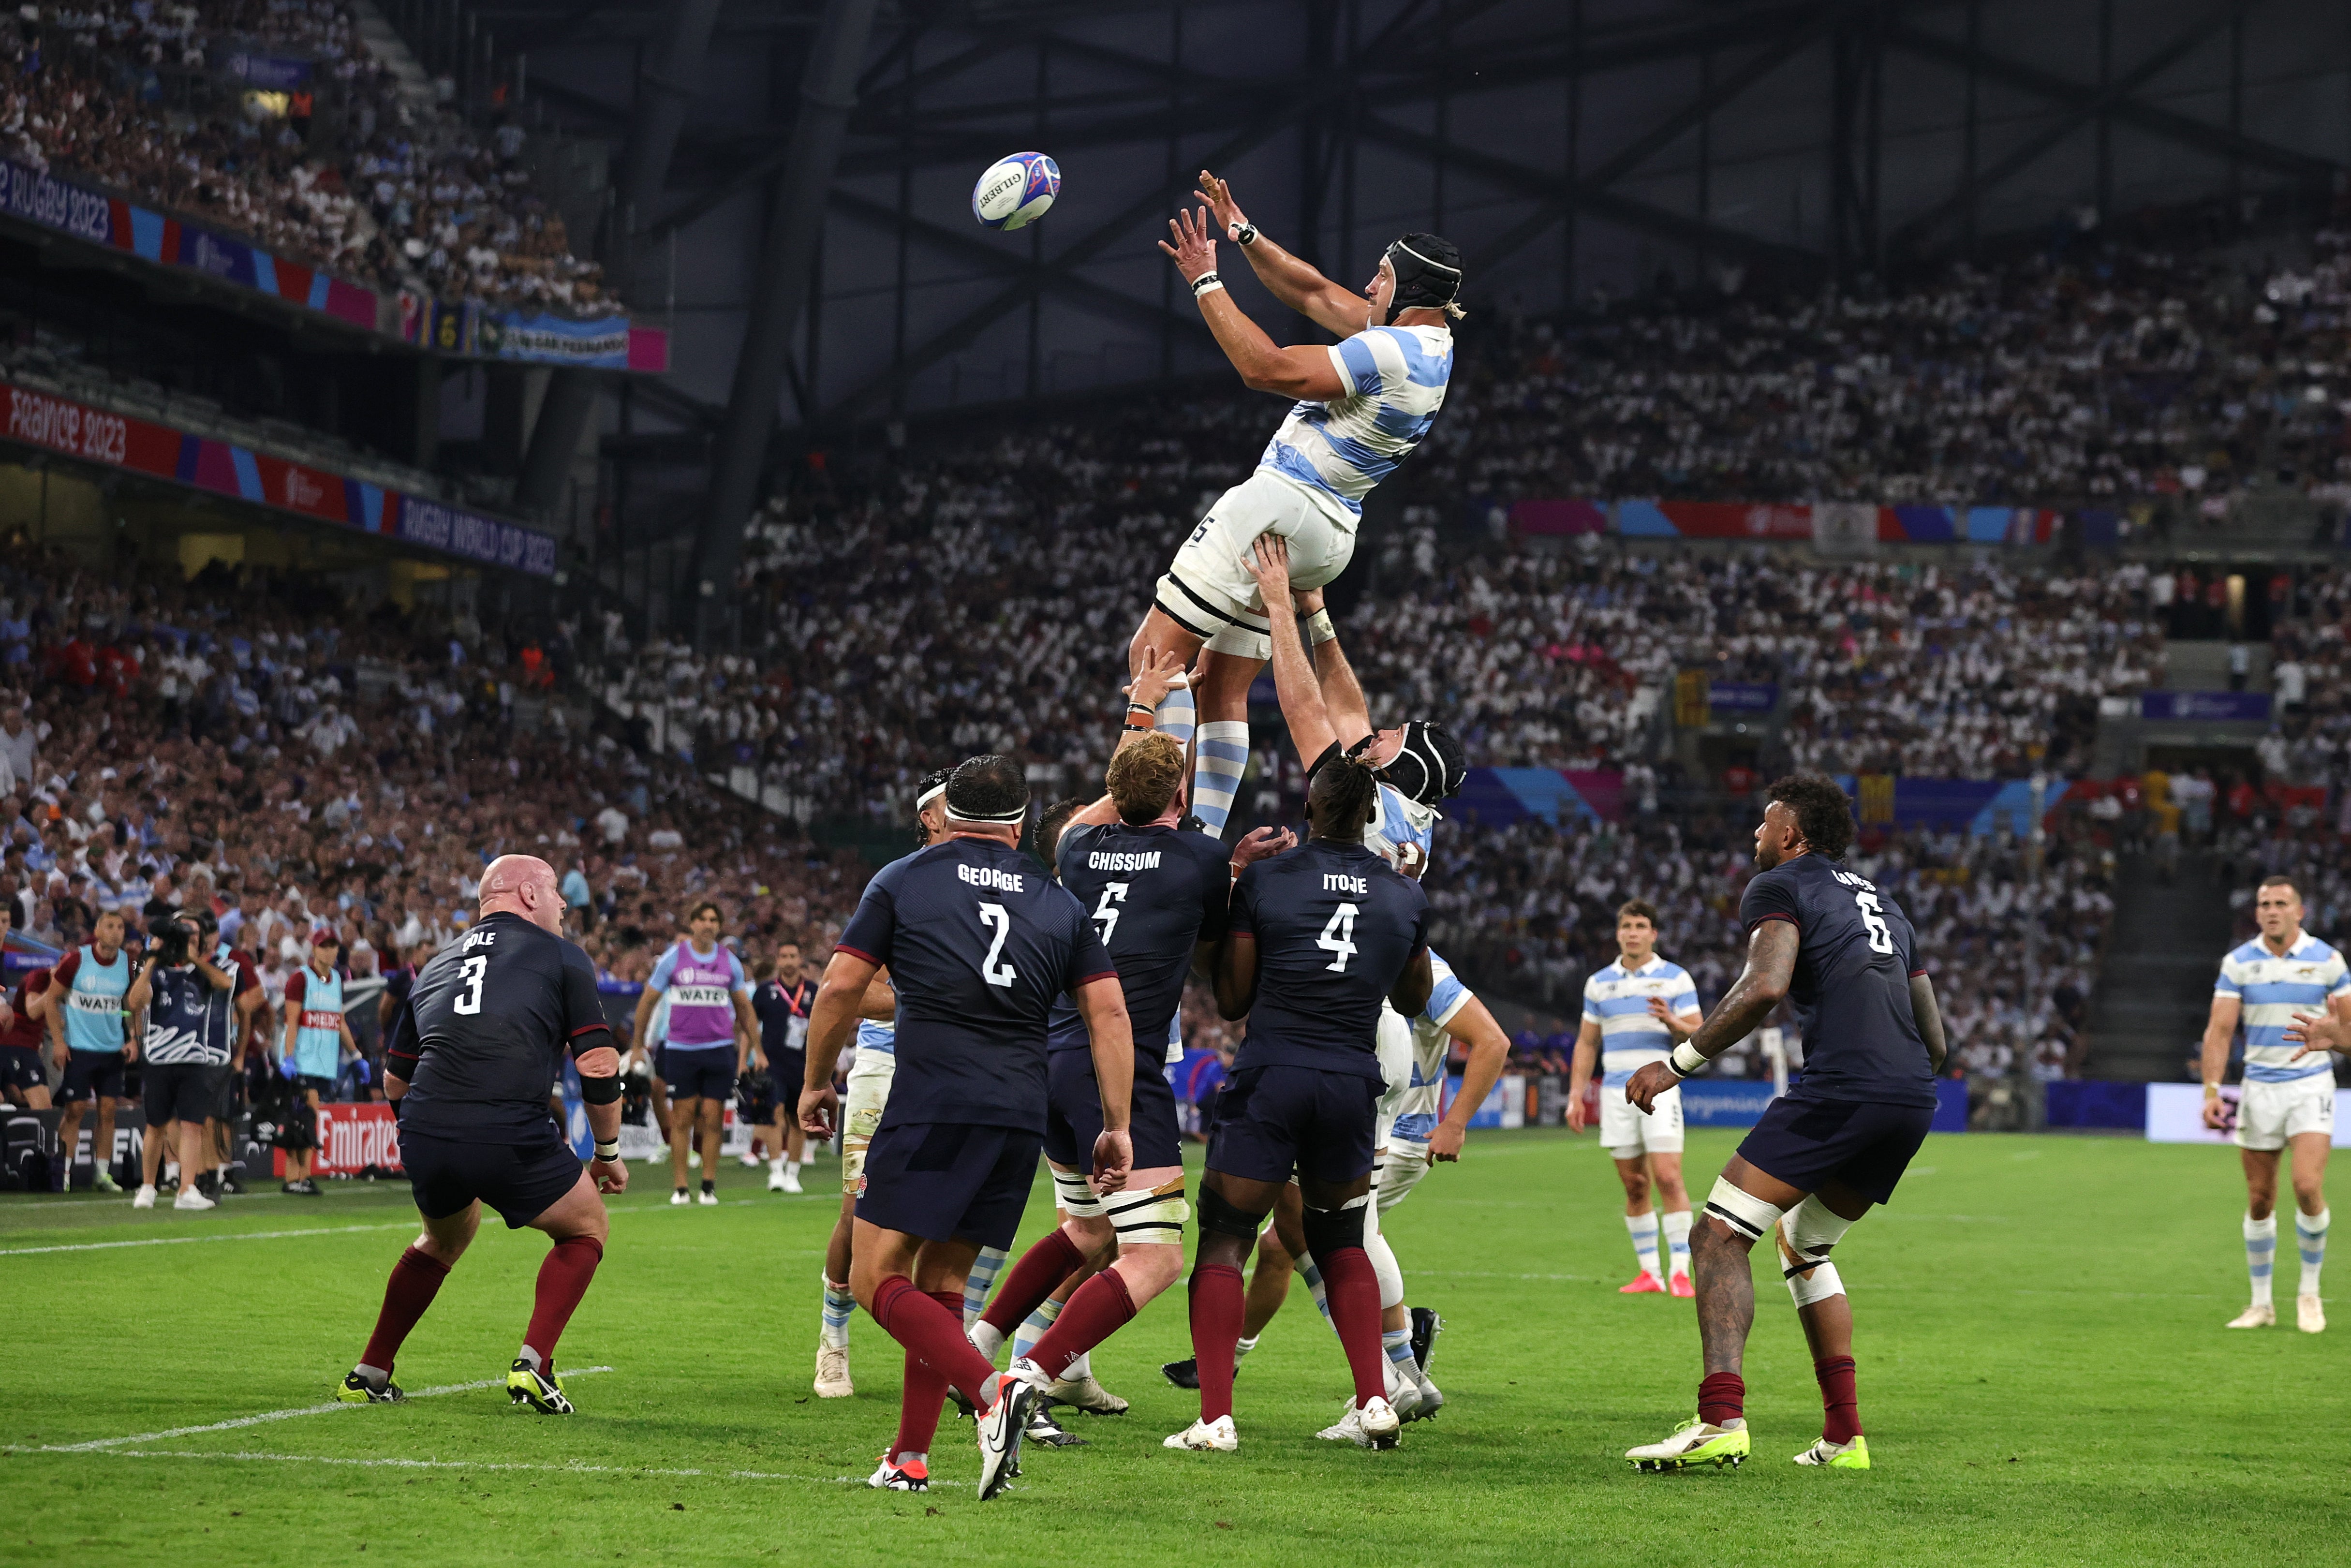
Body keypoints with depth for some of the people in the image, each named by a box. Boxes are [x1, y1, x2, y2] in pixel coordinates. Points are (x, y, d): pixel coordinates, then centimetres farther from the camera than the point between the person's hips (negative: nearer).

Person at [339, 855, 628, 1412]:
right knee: (586, 1228, 20)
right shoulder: (563, 958, 10)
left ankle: (369, 1374, 31)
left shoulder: (438, 964, 25)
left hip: (423, 1136, 5)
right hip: (511, 1133, -5)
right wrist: (608, 1152, 15)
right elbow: (599, 1067, 2)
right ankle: (532, 1364, 3)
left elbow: (394, 1078, 27)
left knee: (444, 1239, 34)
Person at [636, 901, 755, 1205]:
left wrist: (747, 1052, 13)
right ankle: (680, 1188, 3)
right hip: (680, 1051, -1)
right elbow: (647, 1000, 8)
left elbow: (744, 1009, 17)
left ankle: (709, 1186, 7)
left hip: (719, 1049, 1)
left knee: (713, 1120, -1)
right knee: (682, 1119, -2)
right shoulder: (674, 958, 1)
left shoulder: (730, 961, 7)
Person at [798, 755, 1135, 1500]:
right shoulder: (1060, 904, 17)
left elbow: (841, 988, 4)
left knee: (877, 1279, -3)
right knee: (942, 1282, 14)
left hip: (932, 1108, -4)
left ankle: (992, 1391, -25)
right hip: (1021, 1116, 4)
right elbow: (1108, 1010, 8)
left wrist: (817, 1082, 17)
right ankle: (910, 1459, 9)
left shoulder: (903, 881, 9)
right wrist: (1118, 1127, 8)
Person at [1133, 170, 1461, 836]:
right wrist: (1245, 235, 16)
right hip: (1333, 535, 10)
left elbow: (1266, 368, -20)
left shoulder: (1389, 352, -19)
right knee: (1220, 687, 12)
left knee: (1154, 656, -9)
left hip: (1277, 507, -10)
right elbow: (1313, 294, 20)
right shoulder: (1431, 345, 11)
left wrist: (1206, 282, -14)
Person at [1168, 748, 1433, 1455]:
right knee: (1341, 1243, 22)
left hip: (1271, 1078, -3)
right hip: (1352, 1084, 3)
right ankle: (1374, 1401, 11)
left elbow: (1231, 999, 4)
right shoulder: (1405, 896, 7)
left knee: (1223, 1242, 4)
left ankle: (1215, 1416, -7)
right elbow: (1412, 1001, 23)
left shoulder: (1264, 881, -2)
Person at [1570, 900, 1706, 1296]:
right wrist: (1575, 1095, 10)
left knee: (1668, 1178, -13)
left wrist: (1673, 1023, -21)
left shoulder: (1676, 979, 3)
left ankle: (1681, 1274, -12)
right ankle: (1650, 1274, 9)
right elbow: (1587, 1043, 17)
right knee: (1634, 1186, 3)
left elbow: (1699, 1037, -1)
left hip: (1660, 1089, -3)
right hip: (1616, 1094, 3)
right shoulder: (1599, 983, 13)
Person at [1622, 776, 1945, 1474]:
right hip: (1914, 1100, 8)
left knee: (1719, 1237, -7)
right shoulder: (1880, 900, 30)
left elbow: (1765, 986, -13)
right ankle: (1844, 1436, 18)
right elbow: (1934, 1038, 29)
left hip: (1841, 1085, -8)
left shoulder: (1779, 886, 7)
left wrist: (1679, 1063, -7)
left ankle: (1721, 1420, -25)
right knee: (1803, 1245, 25)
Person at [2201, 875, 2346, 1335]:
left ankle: (2310, 1292, 1)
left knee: (2308, 1186, -17)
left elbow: (2348, 1026, 6)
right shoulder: (2238, 963, 2)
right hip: (2259, 1087, 2)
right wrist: (2212, 1091, -12)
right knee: (2259, 1199, 3)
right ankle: (2262, 1304, 15)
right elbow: (2220, 1030, -2)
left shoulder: (2326, 960, -1)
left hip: (2311, 1086, -2)